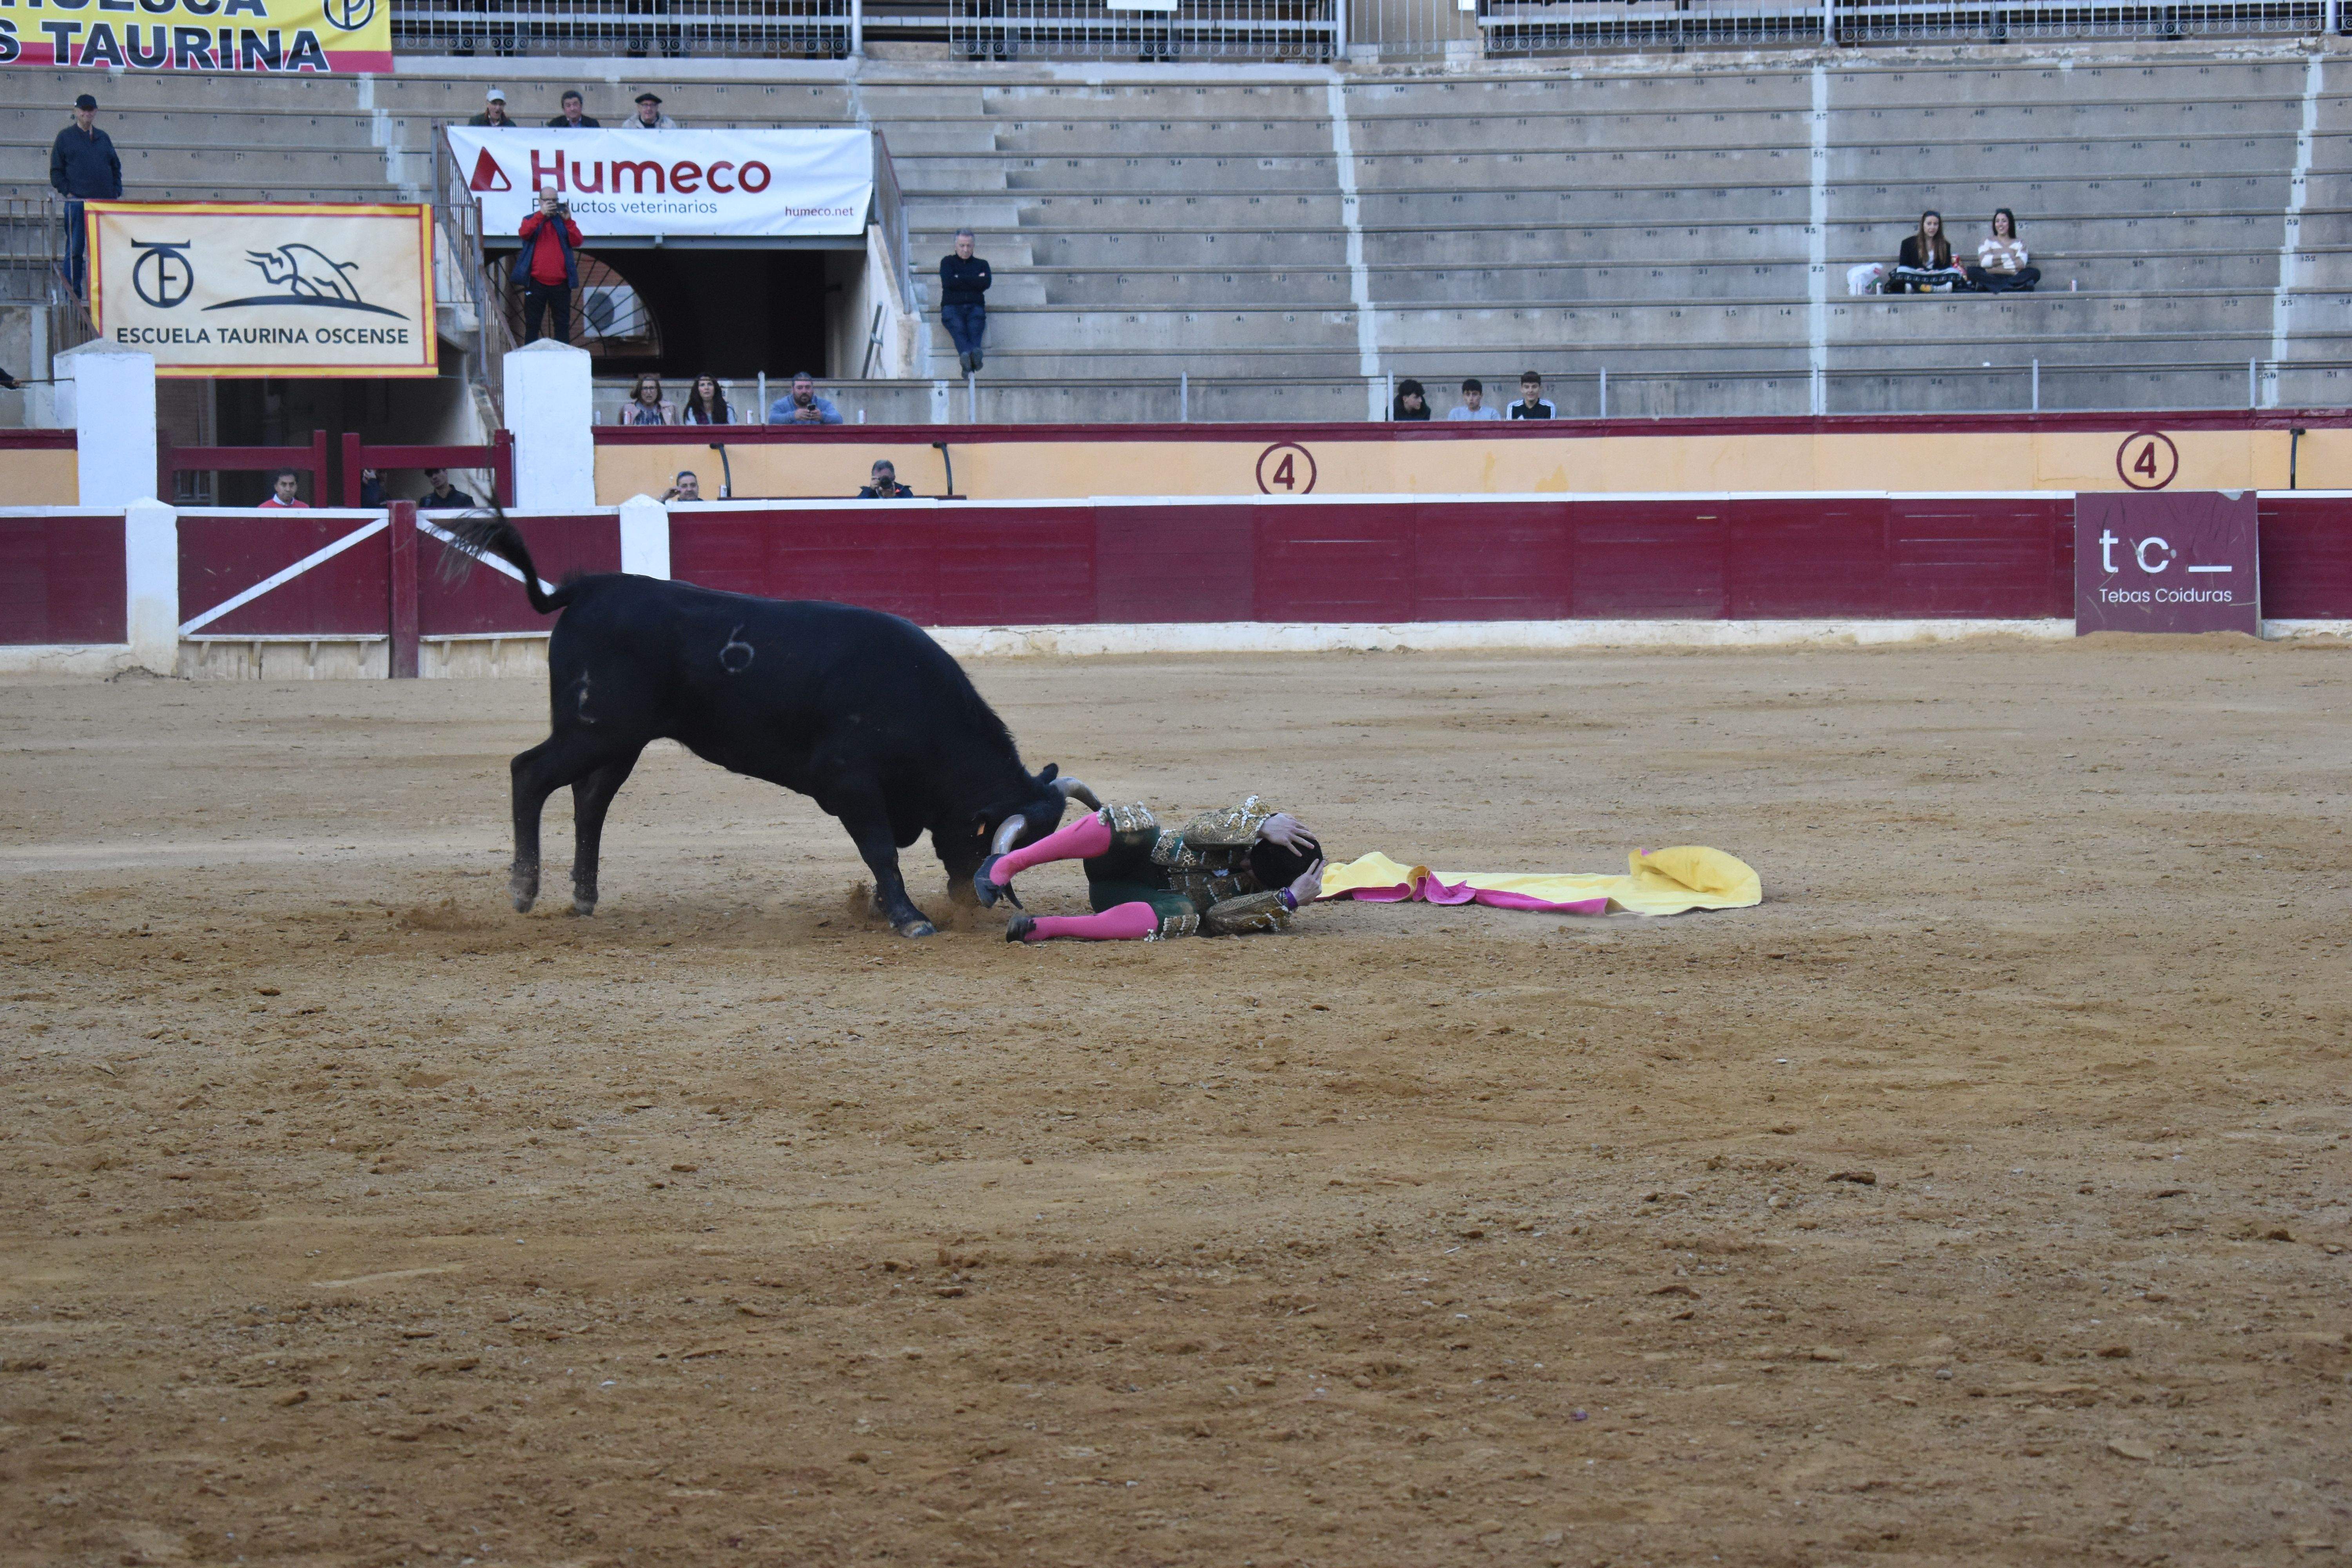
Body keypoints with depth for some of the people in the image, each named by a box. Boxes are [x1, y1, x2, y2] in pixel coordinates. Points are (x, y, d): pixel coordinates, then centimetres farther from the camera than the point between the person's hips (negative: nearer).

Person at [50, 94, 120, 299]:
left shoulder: (103, 138, 17)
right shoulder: (65, 137, 6)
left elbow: (116, 168, 21)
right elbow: (56, 171, 4)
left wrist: (117, 193, 8)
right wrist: (68, 192, -8)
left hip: (106, 202, 4)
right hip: (77, 203, -4)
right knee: (75, 250, -3)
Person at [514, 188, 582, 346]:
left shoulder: (565, 222, 13)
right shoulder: (531, 220, 11)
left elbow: (577, 242, -4)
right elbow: (525, 233, -12)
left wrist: (568, 221, -14)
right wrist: (541, 214, -18)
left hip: (560, 283, 1)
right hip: (536, 283, -1)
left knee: (562, 324, 3)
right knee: (532, 324, 1)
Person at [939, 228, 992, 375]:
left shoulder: (981, 264, 26)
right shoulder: (948, 262, 23)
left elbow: (986, 283, 4)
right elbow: (948, 281, 1)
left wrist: (960, 279, 4)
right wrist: (975, 281, 6)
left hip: (975, 307, 1)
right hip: (952, 306, -1)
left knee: (975, 329, -36)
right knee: (958, 328, -37)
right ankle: (966, 354, -68)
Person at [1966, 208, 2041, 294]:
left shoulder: (2019, 243, 16)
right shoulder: (1988, 241, 16)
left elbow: (2021, 264, -3)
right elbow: (1984, 262, -3)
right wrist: (2006, 257, -1)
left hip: (2013, 278, 0)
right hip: (1992, 278, 0)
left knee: (2035, 273, -28)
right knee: (1972, 271, -30)